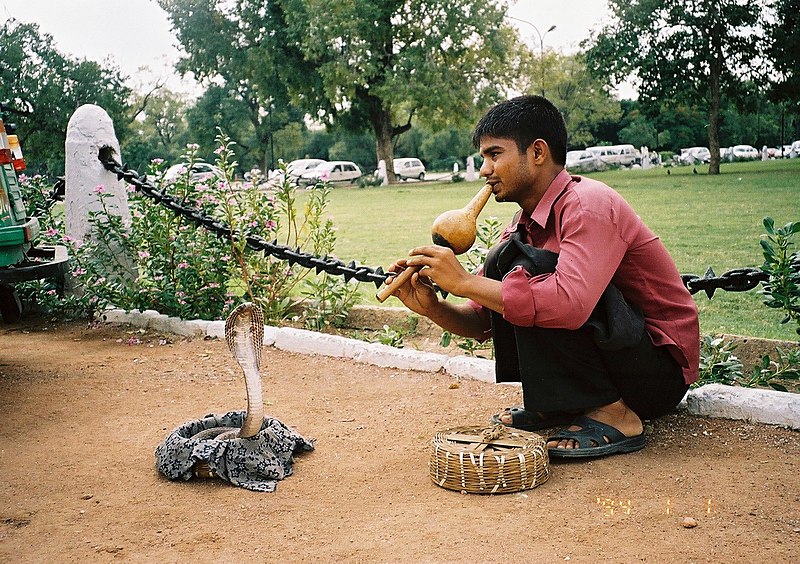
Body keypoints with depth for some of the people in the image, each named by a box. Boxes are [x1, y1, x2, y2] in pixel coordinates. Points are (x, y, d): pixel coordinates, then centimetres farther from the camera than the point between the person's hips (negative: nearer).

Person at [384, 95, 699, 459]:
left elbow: (569, 303, -39)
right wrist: (433, 308, -14)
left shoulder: (588, 205, -21)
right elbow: (485, 319, 7)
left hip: (661, 370, -9)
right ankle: (553, 405, 6)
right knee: (501, 260, 0)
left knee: (529, 268, -25)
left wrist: (464, 281, -30)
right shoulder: (524, 224, 6)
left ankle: (611, 416, -15)